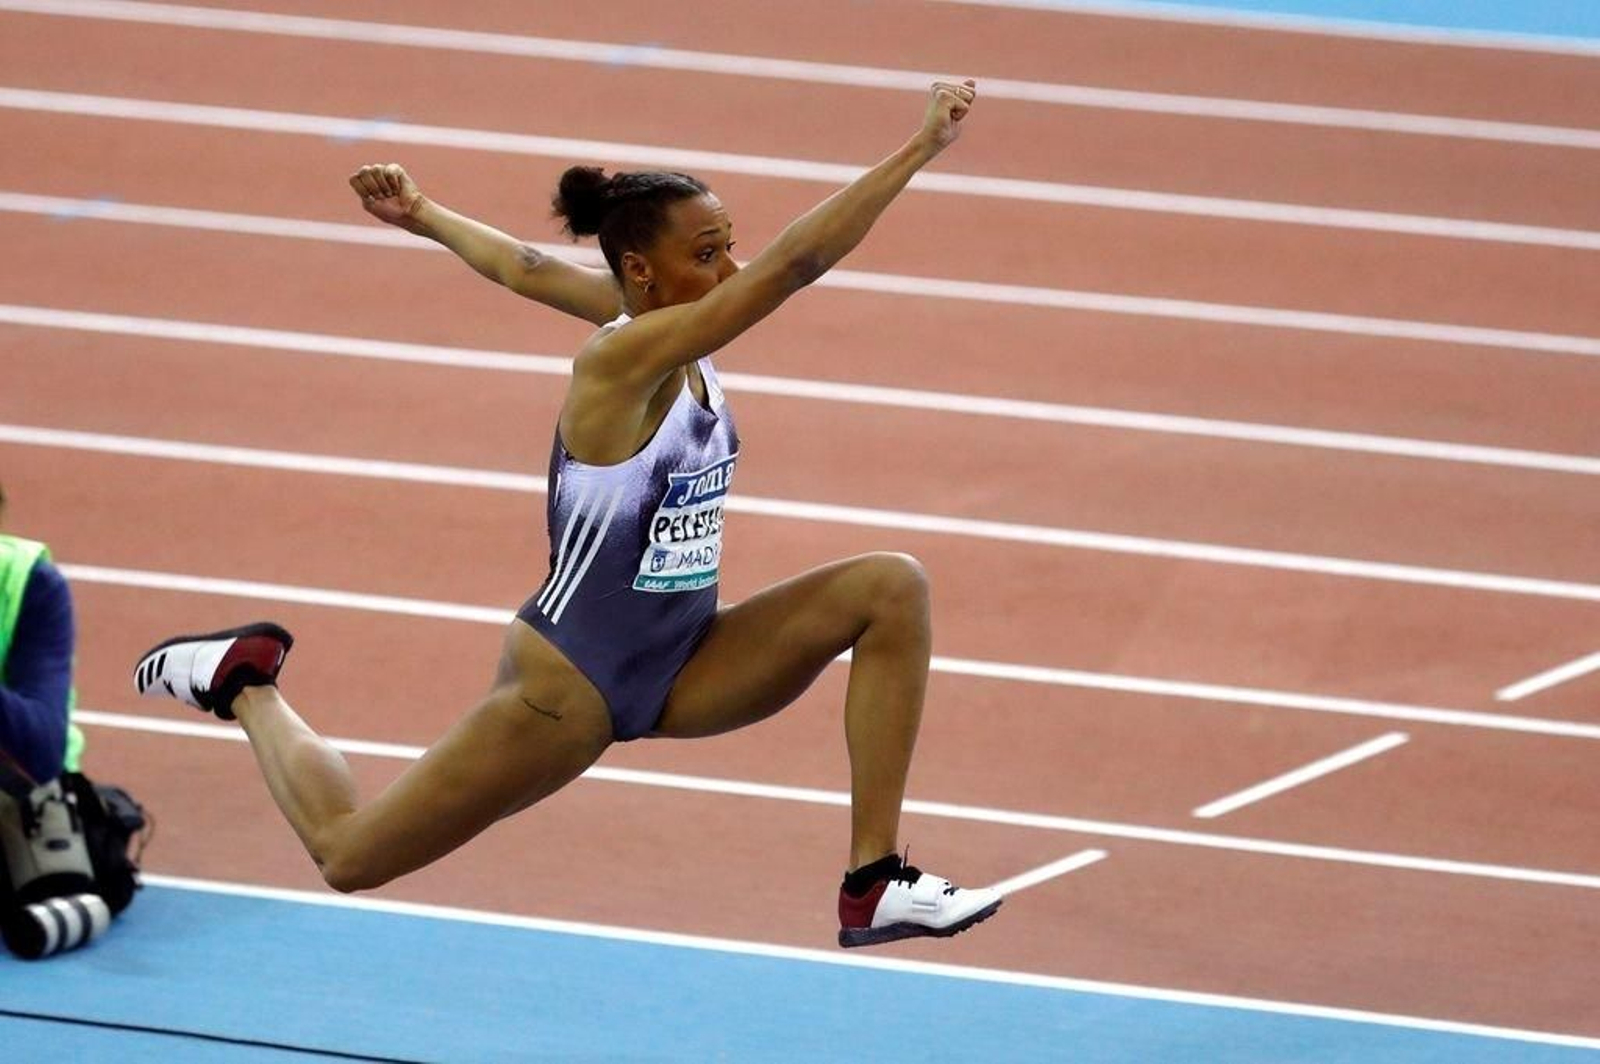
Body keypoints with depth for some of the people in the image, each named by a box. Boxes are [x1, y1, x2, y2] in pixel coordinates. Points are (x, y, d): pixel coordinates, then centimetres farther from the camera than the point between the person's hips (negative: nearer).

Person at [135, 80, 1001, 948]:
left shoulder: (666, 328, -5)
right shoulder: (625, 356, -27)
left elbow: (527, 268, 13)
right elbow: (793, 263, -40)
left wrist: (423, 217, 30)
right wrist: (919, 149, -42)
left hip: (677, 667, 8)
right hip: (572, 681, -8)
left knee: (892, 589, -13)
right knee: (345, 855, 5)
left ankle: (874, 888, -13)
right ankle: (246, 682, 33)